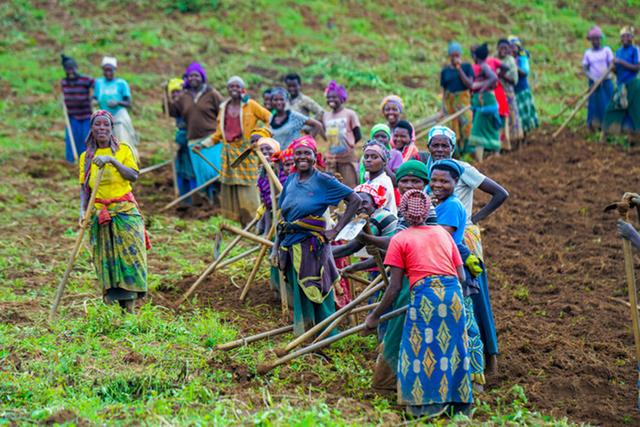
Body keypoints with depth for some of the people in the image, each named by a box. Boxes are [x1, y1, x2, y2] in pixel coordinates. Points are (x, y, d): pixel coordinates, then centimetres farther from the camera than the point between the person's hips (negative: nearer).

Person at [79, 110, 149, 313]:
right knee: (106, 259, 0)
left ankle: (130, 305, -2)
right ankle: (112, 300, 5)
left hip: (126, 212, -2)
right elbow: (84, 187, 7)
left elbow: (133, 176, -10)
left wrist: (112, 160, -18)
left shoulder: (123, 150, 2)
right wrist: (82, 210, -6)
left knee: (129, 254, -5)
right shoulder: (86, 157, 8)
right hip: (100, 214, 2)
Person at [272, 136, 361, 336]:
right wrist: (276, 248, 9)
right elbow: (283, 218, 14)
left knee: (317, 296, -2)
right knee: (299, 296, 12)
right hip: (290, 245, 5)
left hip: (313, 246, -5)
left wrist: (336, 231, -10)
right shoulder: (290, 180, 10)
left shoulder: (323, 181, -6)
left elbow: (355, 200, -7)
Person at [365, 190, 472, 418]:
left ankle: (427, 404, 1)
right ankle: (457, 402, 16)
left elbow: (395, 286, 2)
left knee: (424, 349, 3)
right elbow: (461, 275, 16)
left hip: (425, 294, -4)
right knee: (452, 347, 12)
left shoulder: (400, 239, 8)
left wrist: (375, 315, 10)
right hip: (454, 294, 4)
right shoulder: (443, 233, 20)